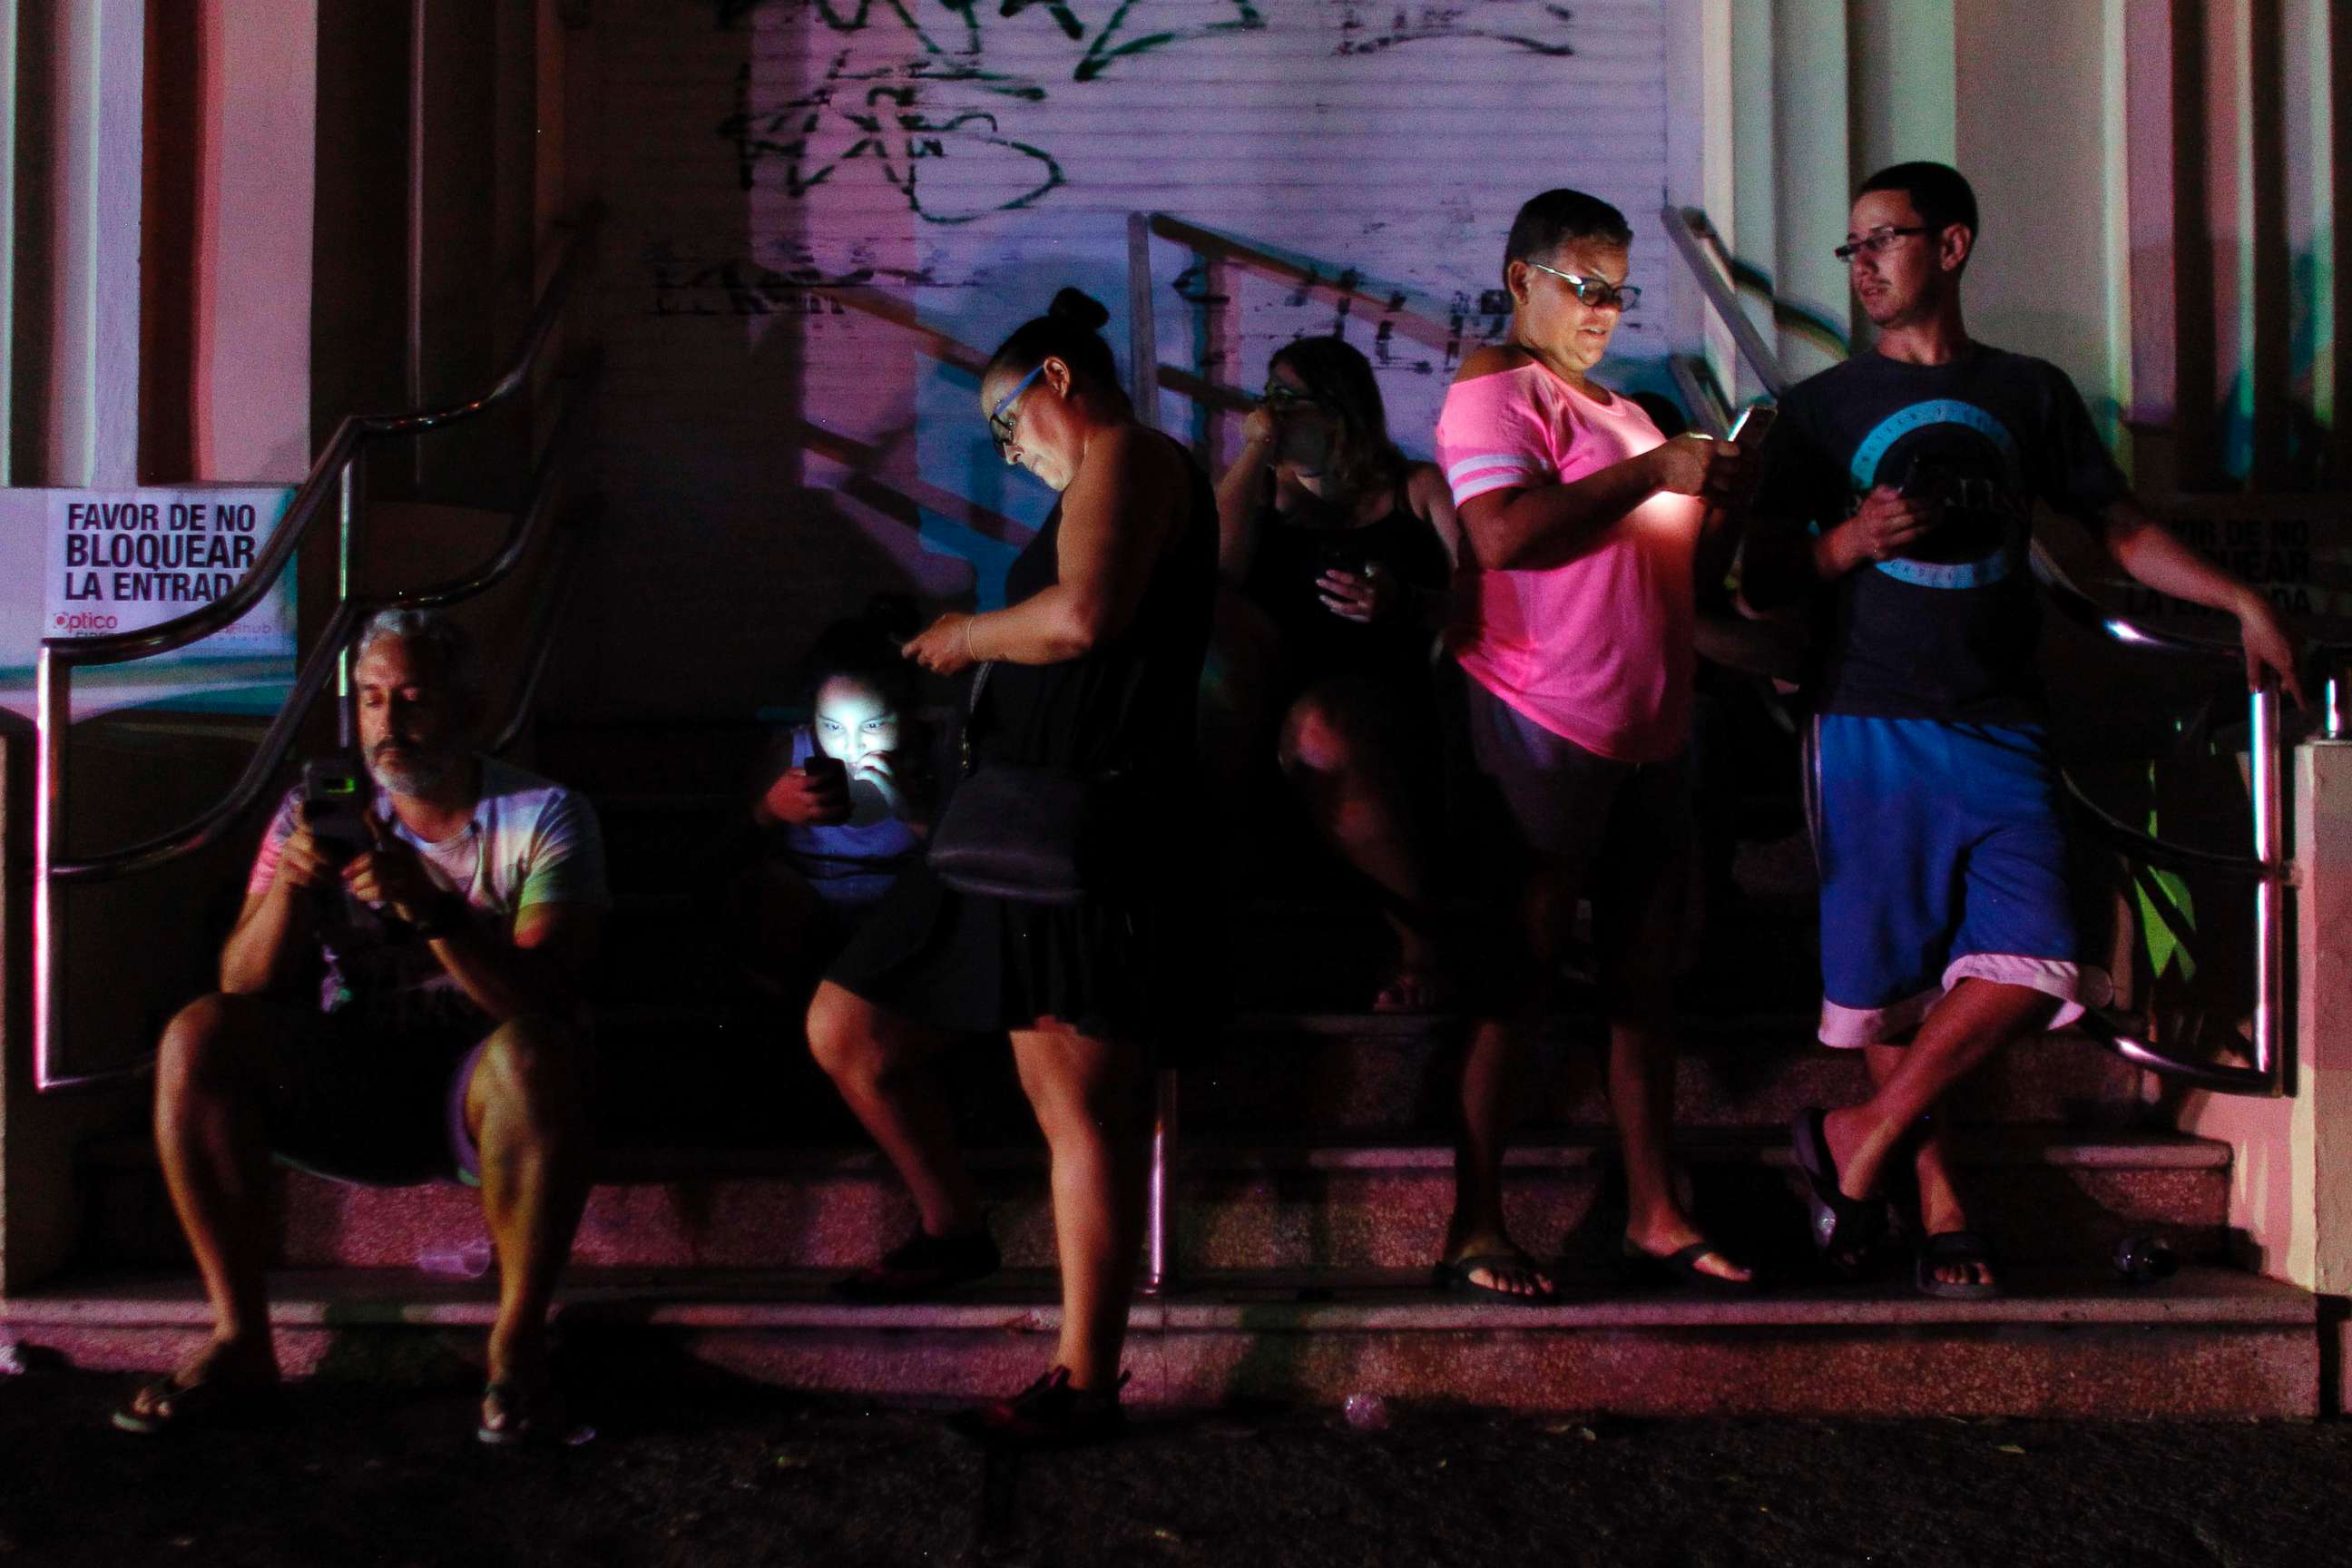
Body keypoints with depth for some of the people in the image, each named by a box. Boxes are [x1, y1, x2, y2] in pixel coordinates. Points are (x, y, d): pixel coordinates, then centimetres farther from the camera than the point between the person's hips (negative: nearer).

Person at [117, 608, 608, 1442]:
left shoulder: (544, 817, -3)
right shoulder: (320, 812, 7)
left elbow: (543, 998, -18)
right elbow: (243, 989, -2)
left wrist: (429, 908, -33)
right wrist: (291, 882, -22)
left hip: (476, 1091, -3)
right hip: (346, 1083, 3)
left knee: (534, 1053, -37)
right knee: (198, 1035, -22)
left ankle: (519, 1347, -23)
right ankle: (240, 1342, -16)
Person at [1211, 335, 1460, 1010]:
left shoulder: (1418, 489, 16)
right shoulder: (1259, 490, 23)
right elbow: (1213, 570, -1)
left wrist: (1406, 606, -15)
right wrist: (1256, 449, 4)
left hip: (1384, 694, -2)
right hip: (1279, 695, 2)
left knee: (1319, 729, -39)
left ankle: (1421, 948, -27)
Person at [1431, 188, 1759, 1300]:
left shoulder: (1622, 414, 24)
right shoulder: (1497, 387, -3)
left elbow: (1683, 574, 25)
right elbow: (1502, 535, -22)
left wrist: (1722, 499, 6)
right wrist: (1652, 473, -19)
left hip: (1649, 729, 8)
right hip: (1543, 723, -8)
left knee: (1645, 972, 8)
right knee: (1521, 970, -6)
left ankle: (1655, 1216, 15)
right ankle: (1474, 1229, 0)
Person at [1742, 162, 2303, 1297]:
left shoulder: (2030, 393, 12)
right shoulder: (1824, 407, 8)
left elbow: (2123, 531, 17)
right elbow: (1762, 581, 6)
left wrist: (2243, 602, 4)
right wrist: (1851, 542, -13)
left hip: (2001, 732, 1)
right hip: (1872, 731, -1)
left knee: (2030, 964, -14)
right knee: (1892, 979, 1)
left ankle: (1860, 1142, 1)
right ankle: (1941, 1209, 16)